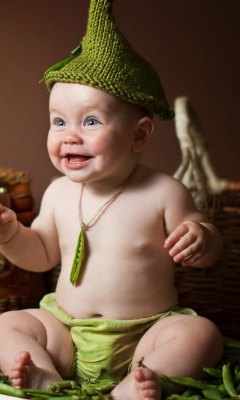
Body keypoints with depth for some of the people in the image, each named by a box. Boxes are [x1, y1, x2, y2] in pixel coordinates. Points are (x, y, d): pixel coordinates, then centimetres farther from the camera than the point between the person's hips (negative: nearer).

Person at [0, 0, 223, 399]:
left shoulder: (163, 193, -9)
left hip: (144, 334, -3)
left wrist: (202, 238, -24)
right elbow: (42, 254, 14)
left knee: (202, 334, -26)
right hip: (67, 331, 4)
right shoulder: (59, 193, 3)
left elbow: (207, 248, 0)